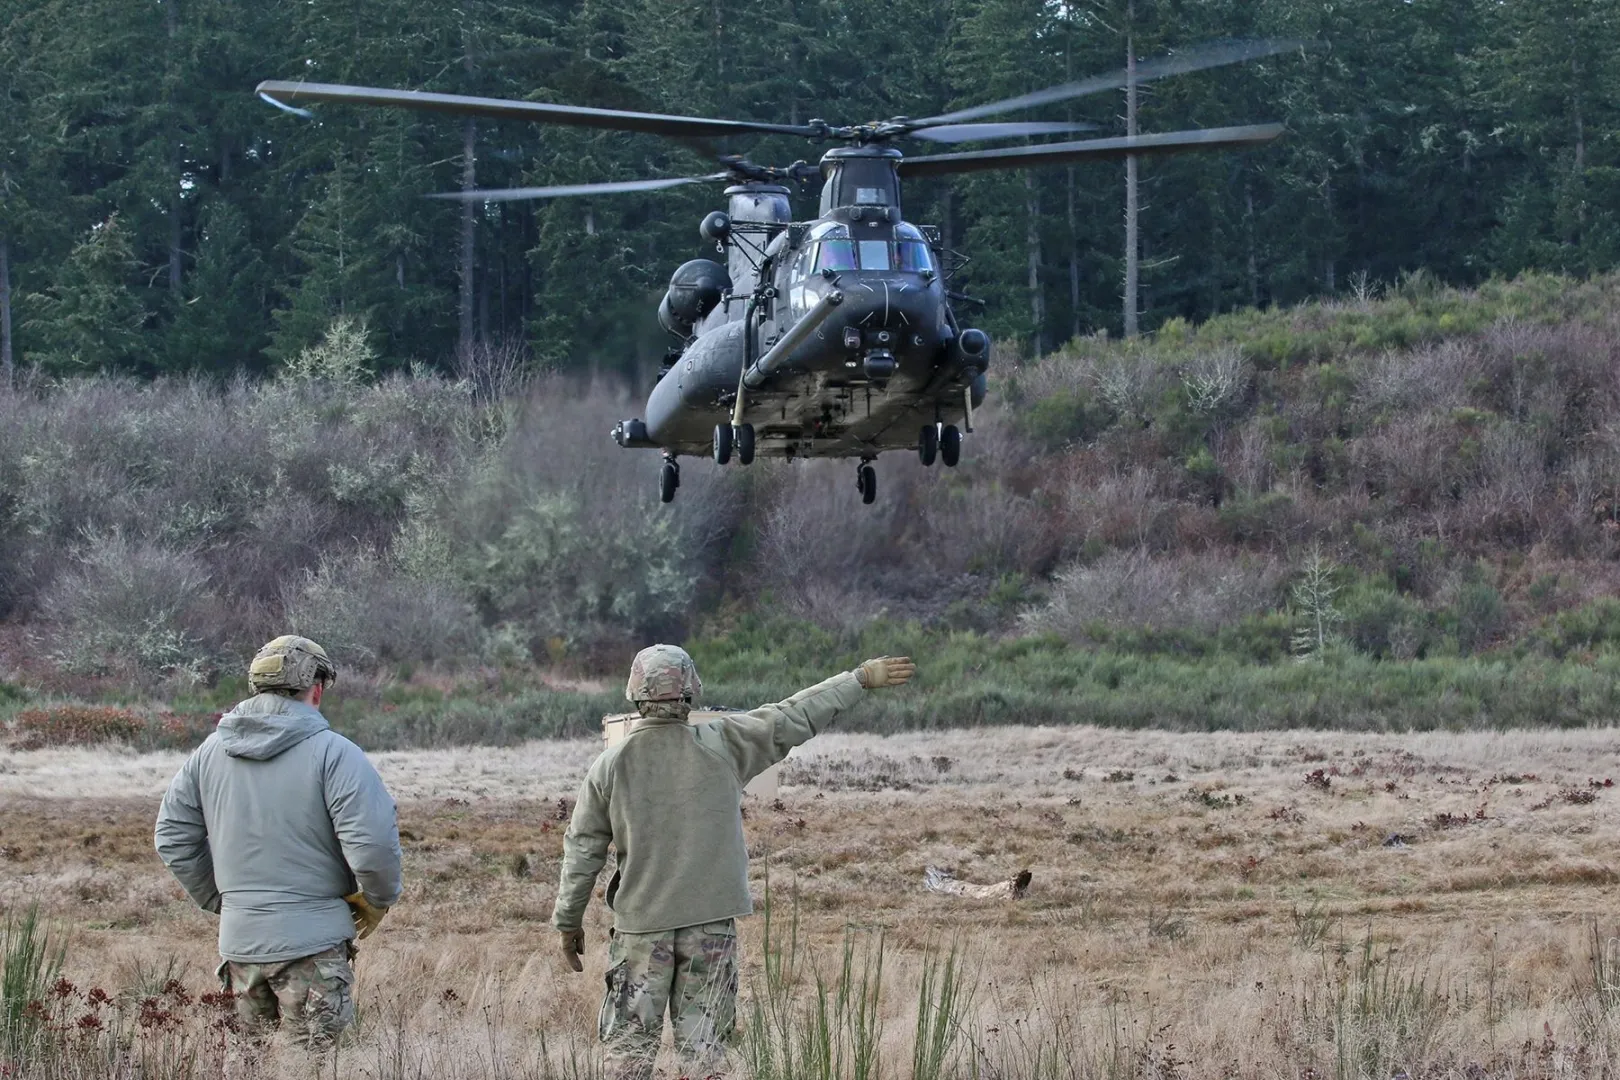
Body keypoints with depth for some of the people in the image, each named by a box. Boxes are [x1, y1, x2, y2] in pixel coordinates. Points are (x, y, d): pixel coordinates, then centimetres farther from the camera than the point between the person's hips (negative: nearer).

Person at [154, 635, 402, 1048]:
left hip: (239, 940, 5)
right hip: (313, 940, -5)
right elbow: (373, 842, -18)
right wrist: (378, 900, 1)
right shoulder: (334, 753, -12)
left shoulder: (210, 752, 6)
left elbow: (172, 836, 12)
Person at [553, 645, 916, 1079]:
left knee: (630, 1045, 5)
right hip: (711, 921, 0)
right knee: (703, 1045, 6)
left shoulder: (610, 765, -4)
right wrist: (862, 679, 12)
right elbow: (795, 718, 1)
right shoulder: (721, 745, -6)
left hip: (642, 926, 0)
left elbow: (582, 849, 2)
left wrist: (569, 921, 13)